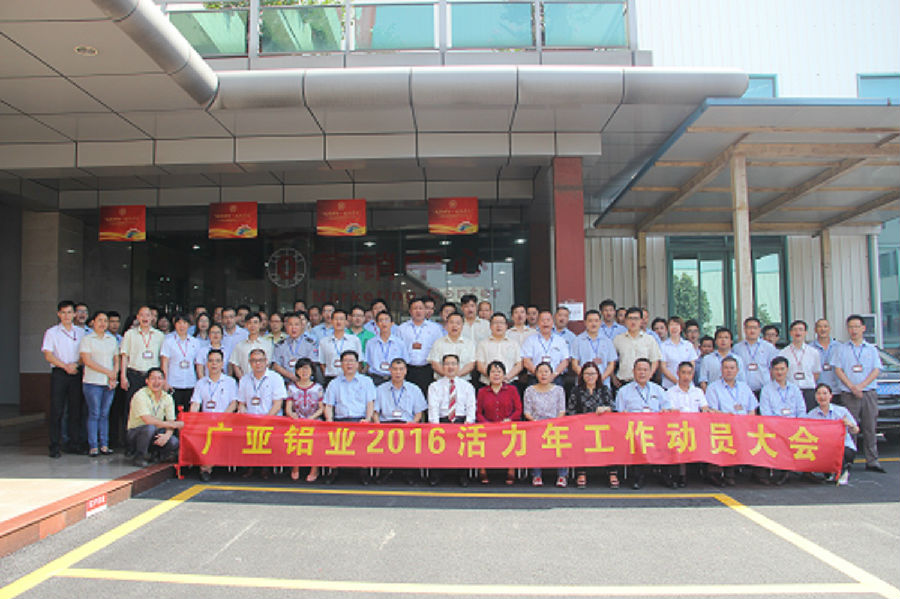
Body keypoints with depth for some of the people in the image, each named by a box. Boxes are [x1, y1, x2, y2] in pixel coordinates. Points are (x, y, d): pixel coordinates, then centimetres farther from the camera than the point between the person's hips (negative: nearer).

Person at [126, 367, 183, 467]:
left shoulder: (167, 398, 1)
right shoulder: (140, 395, -16)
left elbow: (171, 421, -3)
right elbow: (148, 420, -27)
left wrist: (167, 435, -26)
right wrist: (173, 424, -21)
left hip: (155, 435, 4)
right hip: (135, 434, -4)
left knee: (174, 442, -25)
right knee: (150, 427, -37)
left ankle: (154, 454, 7)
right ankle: (139, 457, -13)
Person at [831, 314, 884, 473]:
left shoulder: (872, 349, 14)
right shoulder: (842, 349, 11)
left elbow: (876, 370, 5)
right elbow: (838, 370, 3)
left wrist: (861, 385, -9)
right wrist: (851, 387, -10)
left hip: (869, 393, 1)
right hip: (848, 395, -1)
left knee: (870, 427, 0)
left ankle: (872, 461, 5)